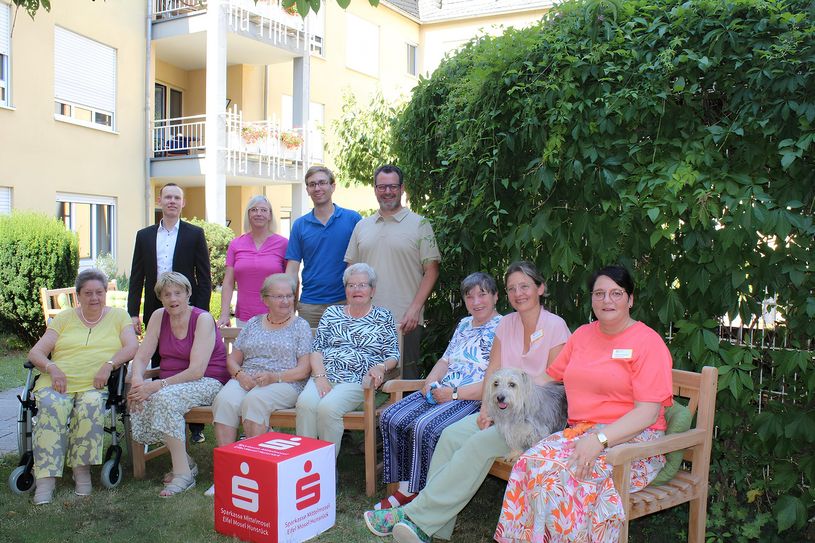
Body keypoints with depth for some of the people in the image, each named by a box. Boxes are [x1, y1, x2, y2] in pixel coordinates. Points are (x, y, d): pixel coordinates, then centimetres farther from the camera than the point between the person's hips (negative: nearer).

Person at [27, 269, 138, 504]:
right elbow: (35, 352, 12)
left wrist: (109, 364, -16)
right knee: (51, 408, -31)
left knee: (91, 405, -35)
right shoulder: (64, 318, 20)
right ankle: (46, 479, -30)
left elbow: (132, 347, 1)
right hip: (58, 383, 1)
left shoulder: (118, 316, 17)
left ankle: (82, 469, -21)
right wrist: (52, 368, -9)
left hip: (95, 386, -1)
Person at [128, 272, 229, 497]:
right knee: (138, 400, -22)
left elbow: (197, 370, -20)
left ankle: (183, 472, -22)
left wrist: (159, 385, -27)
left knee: (165, 398, -33)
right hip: (170, 382, 6)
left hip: (206, 383, -6)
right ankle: (184, 461, -7)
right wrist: (137, 380, -19)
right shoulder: (159, 317, 6)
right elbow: (141, 357, 2)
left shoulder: (203, 319, -13)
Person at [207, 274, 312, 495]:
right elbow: (232, 359, 18)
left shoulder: (300, 326, 8)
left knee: (254, 401, -35)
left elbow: (304, 369, -1)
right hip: (246, 380, 4)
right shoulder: (253, 323, 20)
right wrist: (240, 375, -4)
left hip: (284, 384, -3)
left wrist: (274, 377, -16)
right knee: (224, 401, -28)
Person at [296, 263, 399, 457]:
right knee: (305, 403, -31)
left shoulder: (383, 317, 13)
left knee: (327, 407, -32)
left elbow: (394, 355, 9)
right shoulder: (332, 313, 19)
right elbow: (317, 349, 11)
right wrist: (320, 377, -6)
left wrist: (381, 367, -13)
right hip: (325, 375, 3)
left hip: (357, 380, -2)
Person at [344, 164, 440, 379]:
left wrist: (414, 309, -12)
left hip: (405, 321, -4)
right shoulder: (362, 226, 14)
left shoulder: (419, 224, 1)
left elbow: (431, 270, -3)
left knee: (406, 376, 2)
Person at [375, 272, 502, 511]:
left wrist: (454, 393, -16)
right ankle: (405, 490, -5)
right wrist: (430, 383, 3)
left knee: (424, 427, -31)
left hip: (472, 399, -8)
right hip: (440, 392, 8)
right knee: (392, 418, -11)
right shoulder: (464, 325, 20)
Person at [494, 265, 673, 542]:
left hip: (632, 438, -5)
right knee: (531, 462, -24)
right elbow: (549, 378, 20)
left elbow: (649, 412, -11)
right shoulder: (583, 334, 16)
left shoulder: (648, 342, -3)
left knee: (564, 472, -31)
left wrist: (600, 439, -24)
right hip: (580, 432, 5)